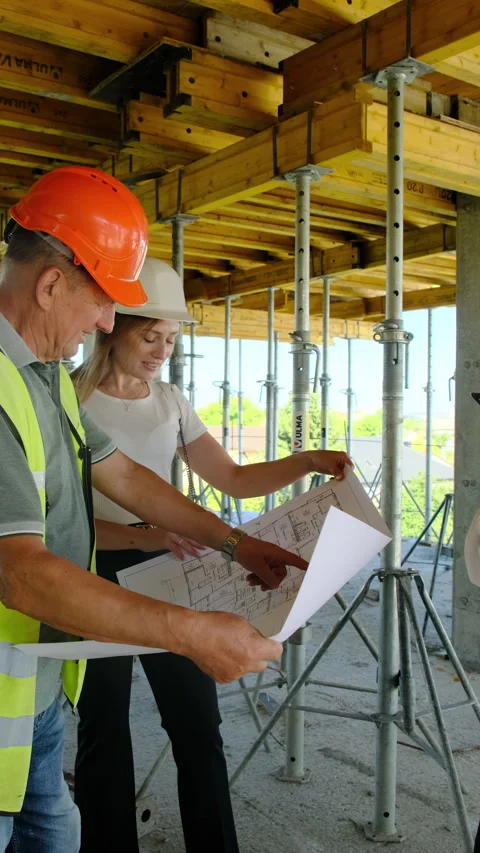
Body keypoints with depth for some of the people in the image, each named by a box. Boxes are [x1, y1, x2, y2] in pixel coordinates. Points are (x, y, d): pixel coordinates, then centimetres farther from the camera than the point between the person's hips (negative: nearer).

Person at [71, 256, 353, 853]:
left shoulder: (170, 401, 7)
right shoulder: (71, 400, -10)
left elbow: (234, 479, 5)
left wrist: (306, 462, -10)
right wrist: (141, 536, -32)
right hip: (96, 578, -4)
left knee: (198, 719, 8)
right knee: (104, 730, 9)